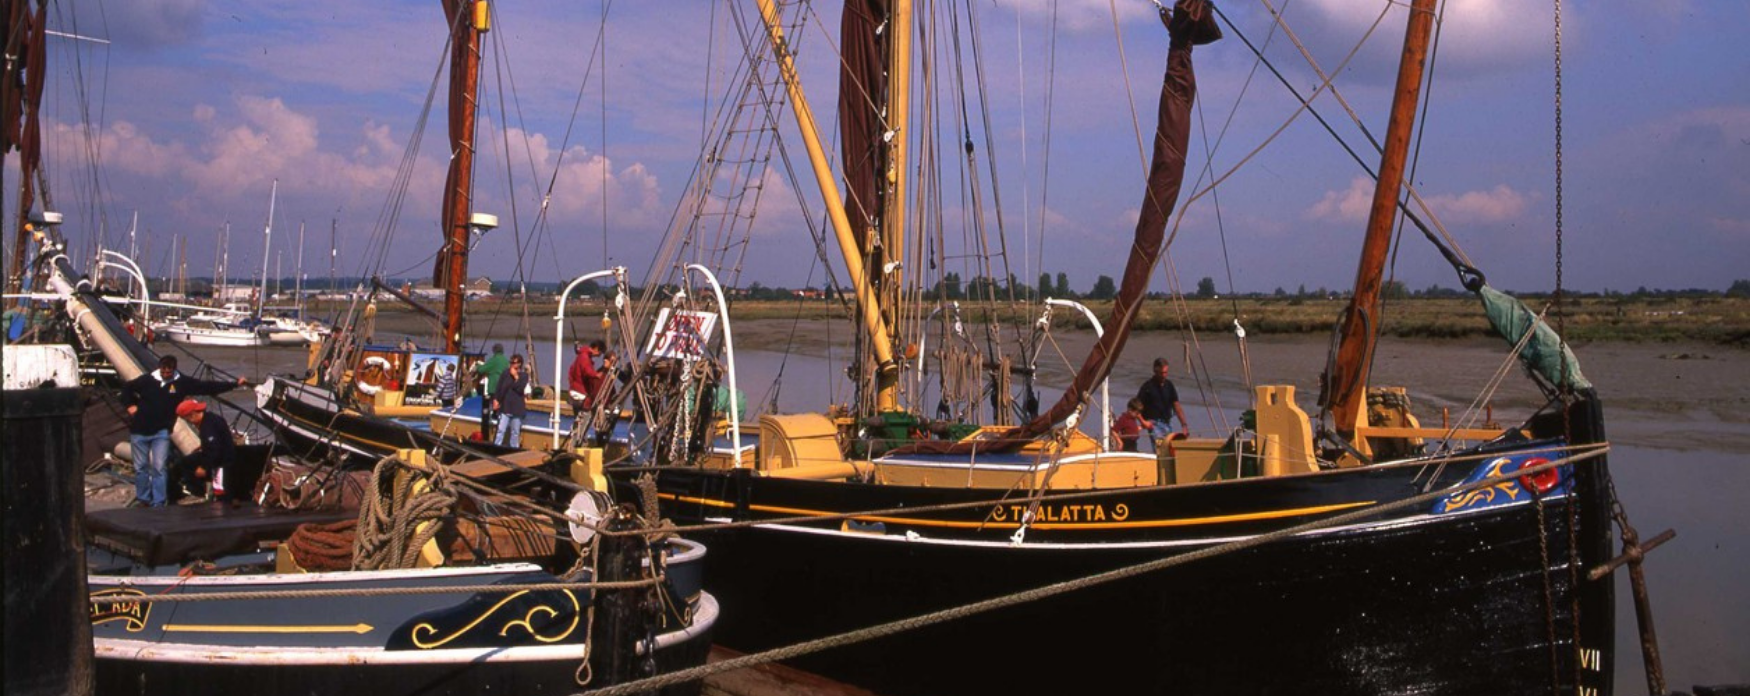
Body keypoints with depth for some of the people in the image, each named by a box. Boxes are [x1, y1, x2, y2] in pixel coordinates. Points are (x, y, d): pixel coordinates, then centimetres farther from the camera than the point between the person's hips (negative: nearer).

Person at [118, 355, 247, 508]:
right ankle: (142, 499, 23)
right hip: (139, 431, 1)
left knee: (158, 467, -7)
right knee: (140, 467, 9)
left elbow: (208, 387, -4)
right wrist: (130, 405, 0)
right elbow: (127, 388, 13)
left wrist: (235, 384, -7)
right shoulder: (147, 379, -4)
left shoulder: (182, 383, -3)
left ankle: (158, 503, 0)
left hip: (161, 432, -1)